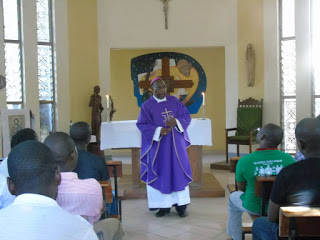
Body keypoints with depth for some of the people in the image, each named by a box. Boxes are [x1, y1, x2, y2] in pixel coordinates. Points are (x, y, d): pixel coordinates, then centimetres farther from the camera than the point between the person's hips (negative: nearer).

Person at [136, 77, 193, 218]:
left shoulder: (174, 101, 7)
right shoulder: (147, 106, 0)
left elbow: (187, 117, 6)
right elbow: (142, 125, -6)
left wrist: (176, 122, -14)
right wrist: (158, 131, -19)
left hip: (176, 144, 2)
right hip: (158, 145, -2)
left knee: (178, 172, 3)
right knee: (161, 175, 1)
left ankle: (181, 205, 11)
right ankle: (164, 206, 11)